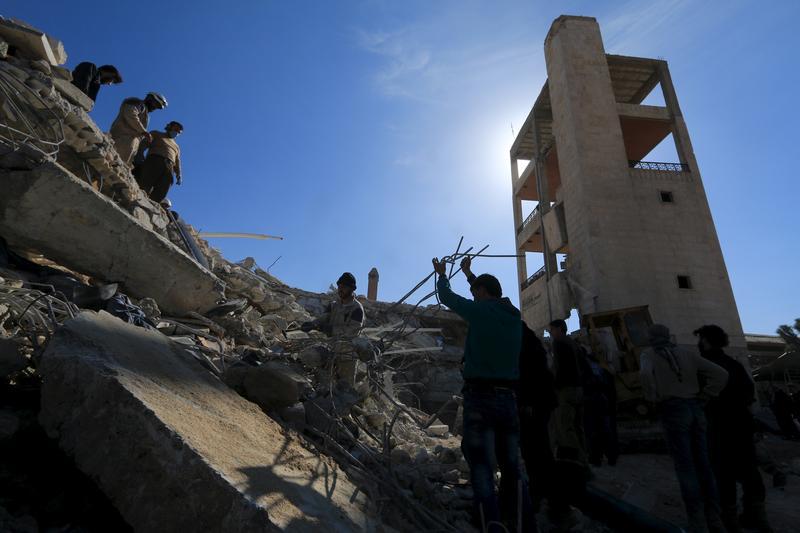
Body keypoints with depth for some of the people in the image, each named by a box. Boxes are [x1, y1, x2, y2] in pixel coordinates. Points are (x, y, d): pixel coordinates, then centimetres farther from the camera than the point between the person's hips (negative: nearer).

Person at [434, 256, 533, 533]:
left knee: (482, 469, -5)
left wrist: (442, 274, 32)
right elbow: (492, 297, 31)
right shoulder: (513, 315, 11)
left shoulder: (480, 310, -5)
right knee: (512, 468, 13)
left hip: (480, 398, -6)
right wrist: (469, 273, 46)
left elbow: (447, 296, 10)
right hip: (508, 399, 6)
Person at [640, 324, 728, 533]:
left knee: (685, 467, 1)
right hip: (695, 409, 5)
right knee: (702, 464, 12)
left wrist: (654, 398, -7)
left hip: (673, 411, -5)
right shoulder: (686, 353, 14)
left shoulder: (649, 353, 0)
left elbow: (645, 374, -23)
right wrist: (702, 398, 10)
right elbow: (721, 374, 11)